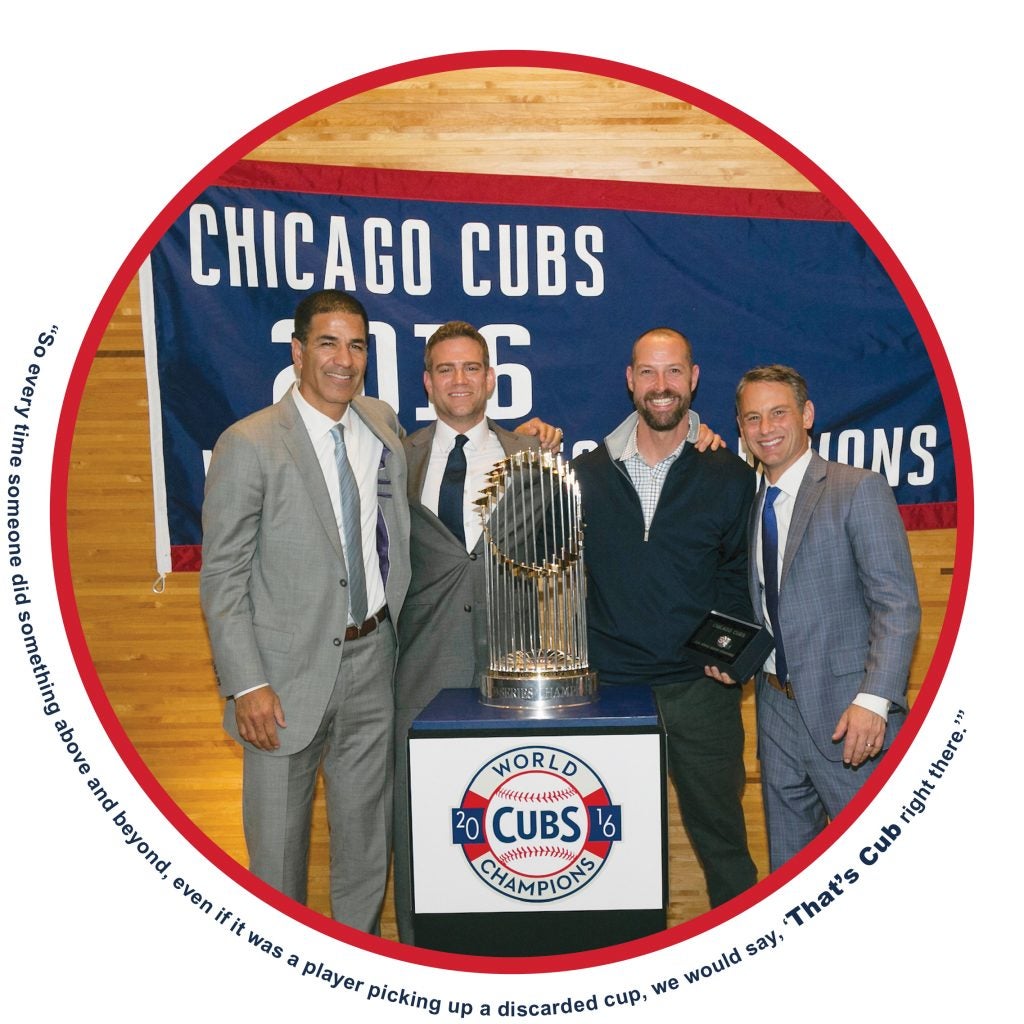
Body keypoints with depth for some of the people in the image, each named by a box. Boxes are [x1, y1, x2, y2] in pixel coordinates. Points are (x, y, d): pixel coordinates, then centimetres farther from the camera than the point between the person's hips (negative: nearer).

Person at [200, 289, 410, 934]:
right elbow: (222, 576, -10)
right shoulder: (249, 445, -11)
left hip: (371, 659, 5)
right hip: (290, 671, -4)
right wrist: (246, 685, -16)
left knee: (368, 827, 17)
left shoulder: (384, 425, 4)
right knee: (279, 836, 11)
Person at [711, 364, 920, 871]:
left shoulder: (860, 490, -9)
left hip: (845, 714, -6)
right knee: (787, 861, 17)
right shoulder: (752, 505, 12)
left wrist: (874, 700, -23)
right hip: (779, 709, 7)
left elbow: (898, 605, -15)